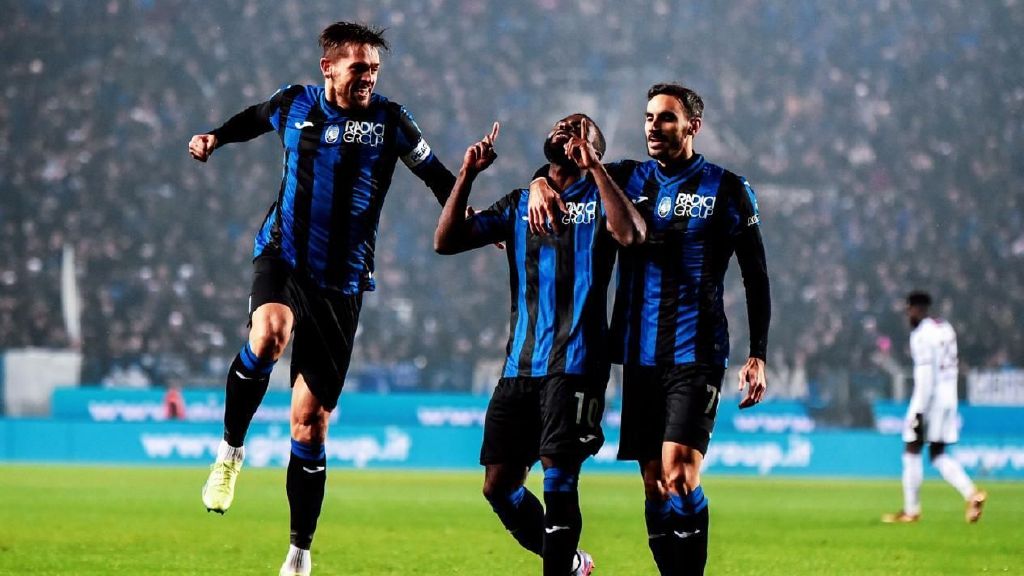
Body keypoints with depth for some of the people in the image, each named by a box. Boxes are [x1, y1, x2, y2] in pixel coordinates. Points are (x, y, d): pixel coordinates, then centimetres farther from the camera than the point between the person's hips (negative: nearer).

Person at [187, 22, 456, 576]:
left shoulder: (390, 120, -1)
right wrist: (214, 138, 11)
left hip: (341, 284, 0)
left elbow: (438, 177, 7)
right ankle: (230, 449, -12)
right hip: (282, 256, 0)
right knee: (269, 335, -36)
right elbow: (251, 119, 26)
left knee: (309, 426, 0)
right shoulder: (294, 104, 3)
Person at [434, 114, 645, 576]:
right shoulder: (519, 204, 18)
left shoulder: (598, 199, 5)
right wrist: (467, 174, 1)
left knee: (558, 476, -15)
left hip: (574, 367, -5)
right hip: (520, 366, 5)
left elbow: (630, 234, -18)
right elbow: (446, 240, 10)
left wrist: (593, 166, -19)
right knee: (499, 486, 4)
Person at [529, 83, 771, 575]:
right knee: (653, 482, 4)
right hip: (639, 354, 5)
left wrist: (758, 355, -2)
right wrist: (540, 183, -3)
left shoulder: (727, 190, 1)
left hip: (696, 354, -4)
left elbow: (756, 277, 4)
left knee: (679, 472, -18)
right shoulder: (630, 179, 11)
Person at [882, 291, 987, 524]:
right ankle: (972, 493, -8)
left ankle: (911, 510, 6)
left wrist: (918, 412, -19)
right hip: (948, 398, 8)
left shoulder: (921, 335, -13)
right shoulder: (945, 329, 13)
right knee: (938, 454, 11)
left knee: (912, 451, 3)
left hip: (929, 398, -8)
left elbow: (925, 375, -19)